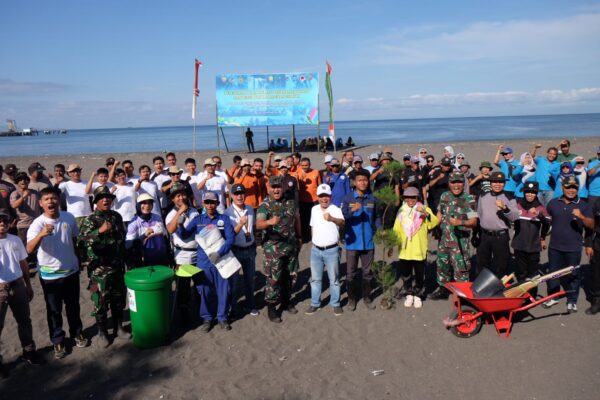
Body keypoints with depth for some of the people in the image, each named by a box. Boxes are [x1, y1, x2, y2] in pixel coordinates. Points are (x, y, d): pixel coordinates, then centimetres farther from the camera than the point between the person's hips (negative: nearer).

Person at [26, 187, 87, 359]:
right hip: (50, 275, -3)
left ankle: (77, 332, 40)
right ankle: (57, 341, 29)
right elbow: (29, 250, -33)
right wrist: (41, 234, -50)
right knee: (54, 310, 12)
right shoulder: (37, 224, -19)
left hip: (71, 271, 3)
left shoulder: (69, 218, -8)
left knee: (73, 306, 19)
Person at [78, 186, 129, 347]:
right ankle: (102, 332, 19)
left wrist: (124, 260, 19)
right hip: (99, 269, -5)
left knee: (118, 299, 14)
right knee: (101, 301, 4)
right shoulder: (90, 220, -10)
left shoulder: (116, 216, 6)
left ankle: (118, 327, 30)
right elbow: (80, 241, -25)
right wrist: (100, 231, -38)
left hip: (117, 266, 5)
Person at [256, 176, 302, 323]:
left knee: (291, 275, 16)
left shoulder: (290, 202, 3)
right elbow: (258, 224, -29)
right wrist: (270, 221, -50)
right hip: (274, 248, -5)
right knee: (274, 278, -1)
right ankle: (271, 308, 13)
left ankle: (286, 301, 34)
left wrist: (299, 237, 19)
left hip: (291, 246, 5)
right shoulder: (264, 205, -13)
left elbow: (297, 219, 17)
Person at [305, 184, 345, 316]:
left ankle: (335, 304, 23)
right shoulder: (314, 209, 3)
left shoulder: (335, 209, -15)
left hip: (332, 250, -4)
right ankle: (315, 303, 27)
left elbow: (342, 223, -35)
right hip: (315, 250, 5)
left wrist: (332, 219, -55)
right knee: (315, 279, 14)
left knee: (334, 279, 8)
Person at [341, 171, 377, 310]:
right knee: (351, 273, 7)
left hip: (368, 242, 2)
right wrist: (352, 210, -31)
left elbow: (377, 217, 12)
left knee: (367, 272, 12)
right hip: (352, 242, -2)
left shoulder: (372, 198, 3)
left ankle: (367, 297, 27)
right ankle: (352, 298, 22)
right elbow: (342, 217, -15)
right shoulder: (348, 198, -4)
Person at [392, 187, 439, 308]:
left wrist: (426, 214, -35)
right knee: (406, 274, 11)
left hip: (419, 250, -2)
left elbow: (434, 222, -18)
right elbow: (396, 230, 10)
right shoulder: (401, 211, 7)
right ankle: (409, 295, 28)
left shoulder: (424, 209, -1)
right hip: (404, 251, 3)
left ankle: (418, 296, 23)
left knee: (419, 274, 7)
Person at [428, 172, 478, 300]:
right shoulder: (444, 196, 5)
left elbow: (474, 222, -17)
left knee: (460, 267, -5)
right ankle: (442, 289, 35)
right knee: (442, 264, 18)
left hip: (460, 239, -6)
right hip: (444, 238, 6)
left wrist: (460, 222, -33)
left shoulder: (468, 199, -12)